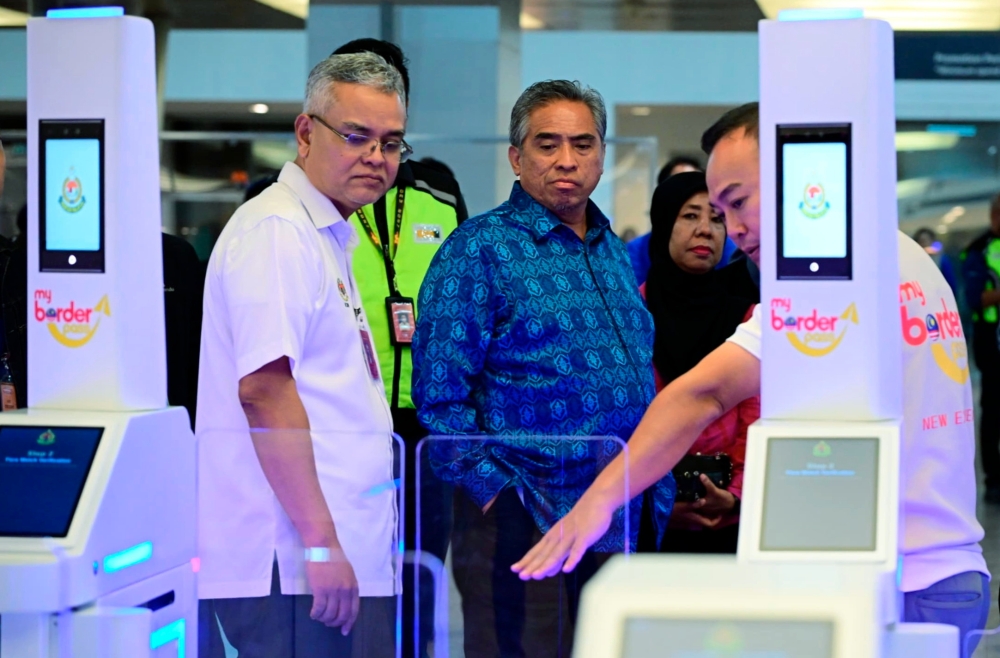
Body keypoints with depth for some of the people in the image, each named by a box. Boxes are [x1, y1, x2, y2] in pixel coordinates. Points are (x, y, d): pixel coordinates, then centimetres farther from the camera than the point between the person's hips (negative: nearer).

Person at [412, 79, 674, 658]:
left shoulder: (614, 254, 17)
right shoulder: (481, 249, -5)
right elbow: (439, 394, -11)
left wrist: (659, 496, 15)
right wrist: (496, 493, -16)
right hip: (525, 523, -7)